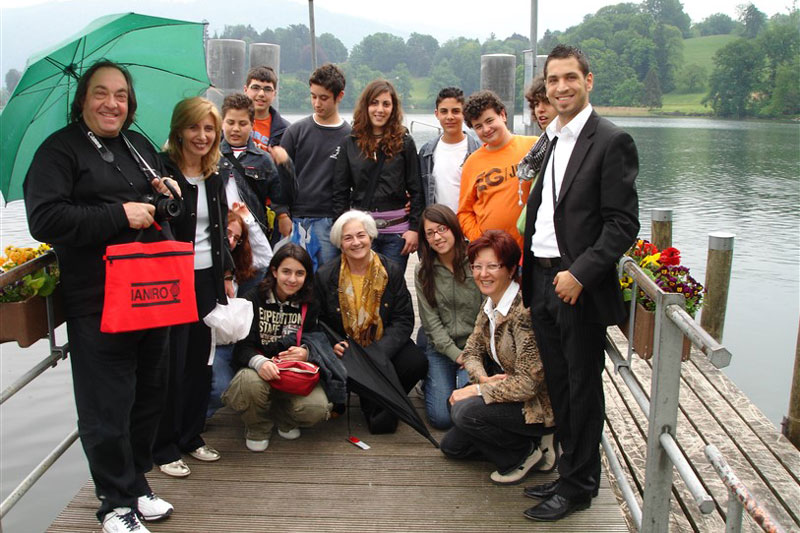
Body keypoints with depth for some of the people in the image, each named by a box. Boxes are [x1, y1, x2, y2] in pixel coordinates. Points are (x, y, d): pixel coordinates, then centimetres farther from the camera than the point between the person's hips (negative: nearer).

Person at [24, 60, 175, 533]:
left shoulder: (139, 145, 16)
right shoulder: (59, 151, -5)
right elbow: (44, 220, -17)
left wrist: (167, 192, 3)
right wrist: (120, 215, -19)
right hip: (97, 303, -7)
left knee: (150, 394, 15)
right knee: (106, 406, 0)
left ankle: (136, 482, 33)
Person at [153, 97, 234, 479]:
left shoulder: (214, 178, 11)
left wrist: (227, 274, 16)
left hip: (206, 279, 7)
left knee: (201, 361, 13)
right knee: (171, 365, 1)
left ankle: (191, 436, 28)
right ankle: (164, 447, 16)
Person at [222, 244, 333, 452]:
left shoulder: (309, 305, 4)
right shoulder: (254, 300, -4)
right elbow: (242, 346, -10)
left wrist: (305, 352, -23)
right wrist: (259, 362, -33)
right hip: (259, 370, -2)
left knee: (317, 409, -27)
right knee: (250, 382, -38)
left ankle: (283, 418, 13)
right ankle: (258, 427, -1)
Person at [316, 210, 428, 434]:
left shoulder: (391, 271, -3)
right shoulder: (325, 276, -2)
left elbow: (404, 320, -7)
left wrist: (376, 353, -23)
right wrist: (333, 345, -22)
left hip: (384, 346, 0)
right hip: (343, 349, 0)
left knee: (417, 363, -27)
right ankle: (371, 404, 2)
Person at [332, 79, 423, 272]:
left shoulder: (404, 143, 4)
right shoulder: (350, 143, 7)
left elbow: (416, 190, 4)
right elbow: (340, 191, 8)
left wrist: (414, 228, -4)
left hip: (396, 231, -1)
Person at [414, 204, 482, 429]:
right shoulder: (423, 271, 1)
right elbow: (431, 320, -1)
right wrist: (456, 354, -11)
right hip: (440, 349, 2)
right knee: (441, 417, -9)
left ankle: (464, 378, 14)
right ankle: (429, 381, 22)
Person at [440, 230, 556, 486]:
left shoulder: (525, 312, -27)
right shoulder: (490, 305, 1)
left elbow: (528, 383, -28)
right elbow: (472, 351, 6)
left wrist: (477, 390, -21)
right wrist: (484, 379, -15)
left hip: (540, 405, -9)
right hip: (511, 396, 9)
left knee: (465, 410, -27)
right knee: (451, 446, 11)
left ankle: (525, 453, -4)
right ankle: (531, 440, 14)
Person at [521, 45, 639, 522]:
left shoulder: (611, 141, -9)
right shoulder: (549, 142, 14)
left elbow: (623, 224, -14)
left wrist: (579, 275, -20)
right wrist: (528, 280, 10)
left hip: (580, 287, -7)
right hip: (543, 282, 7)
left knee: (583, 389, 6)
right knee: (560, 387, 17)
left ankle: (578, 487, 21)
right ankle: (570, 470, 32)